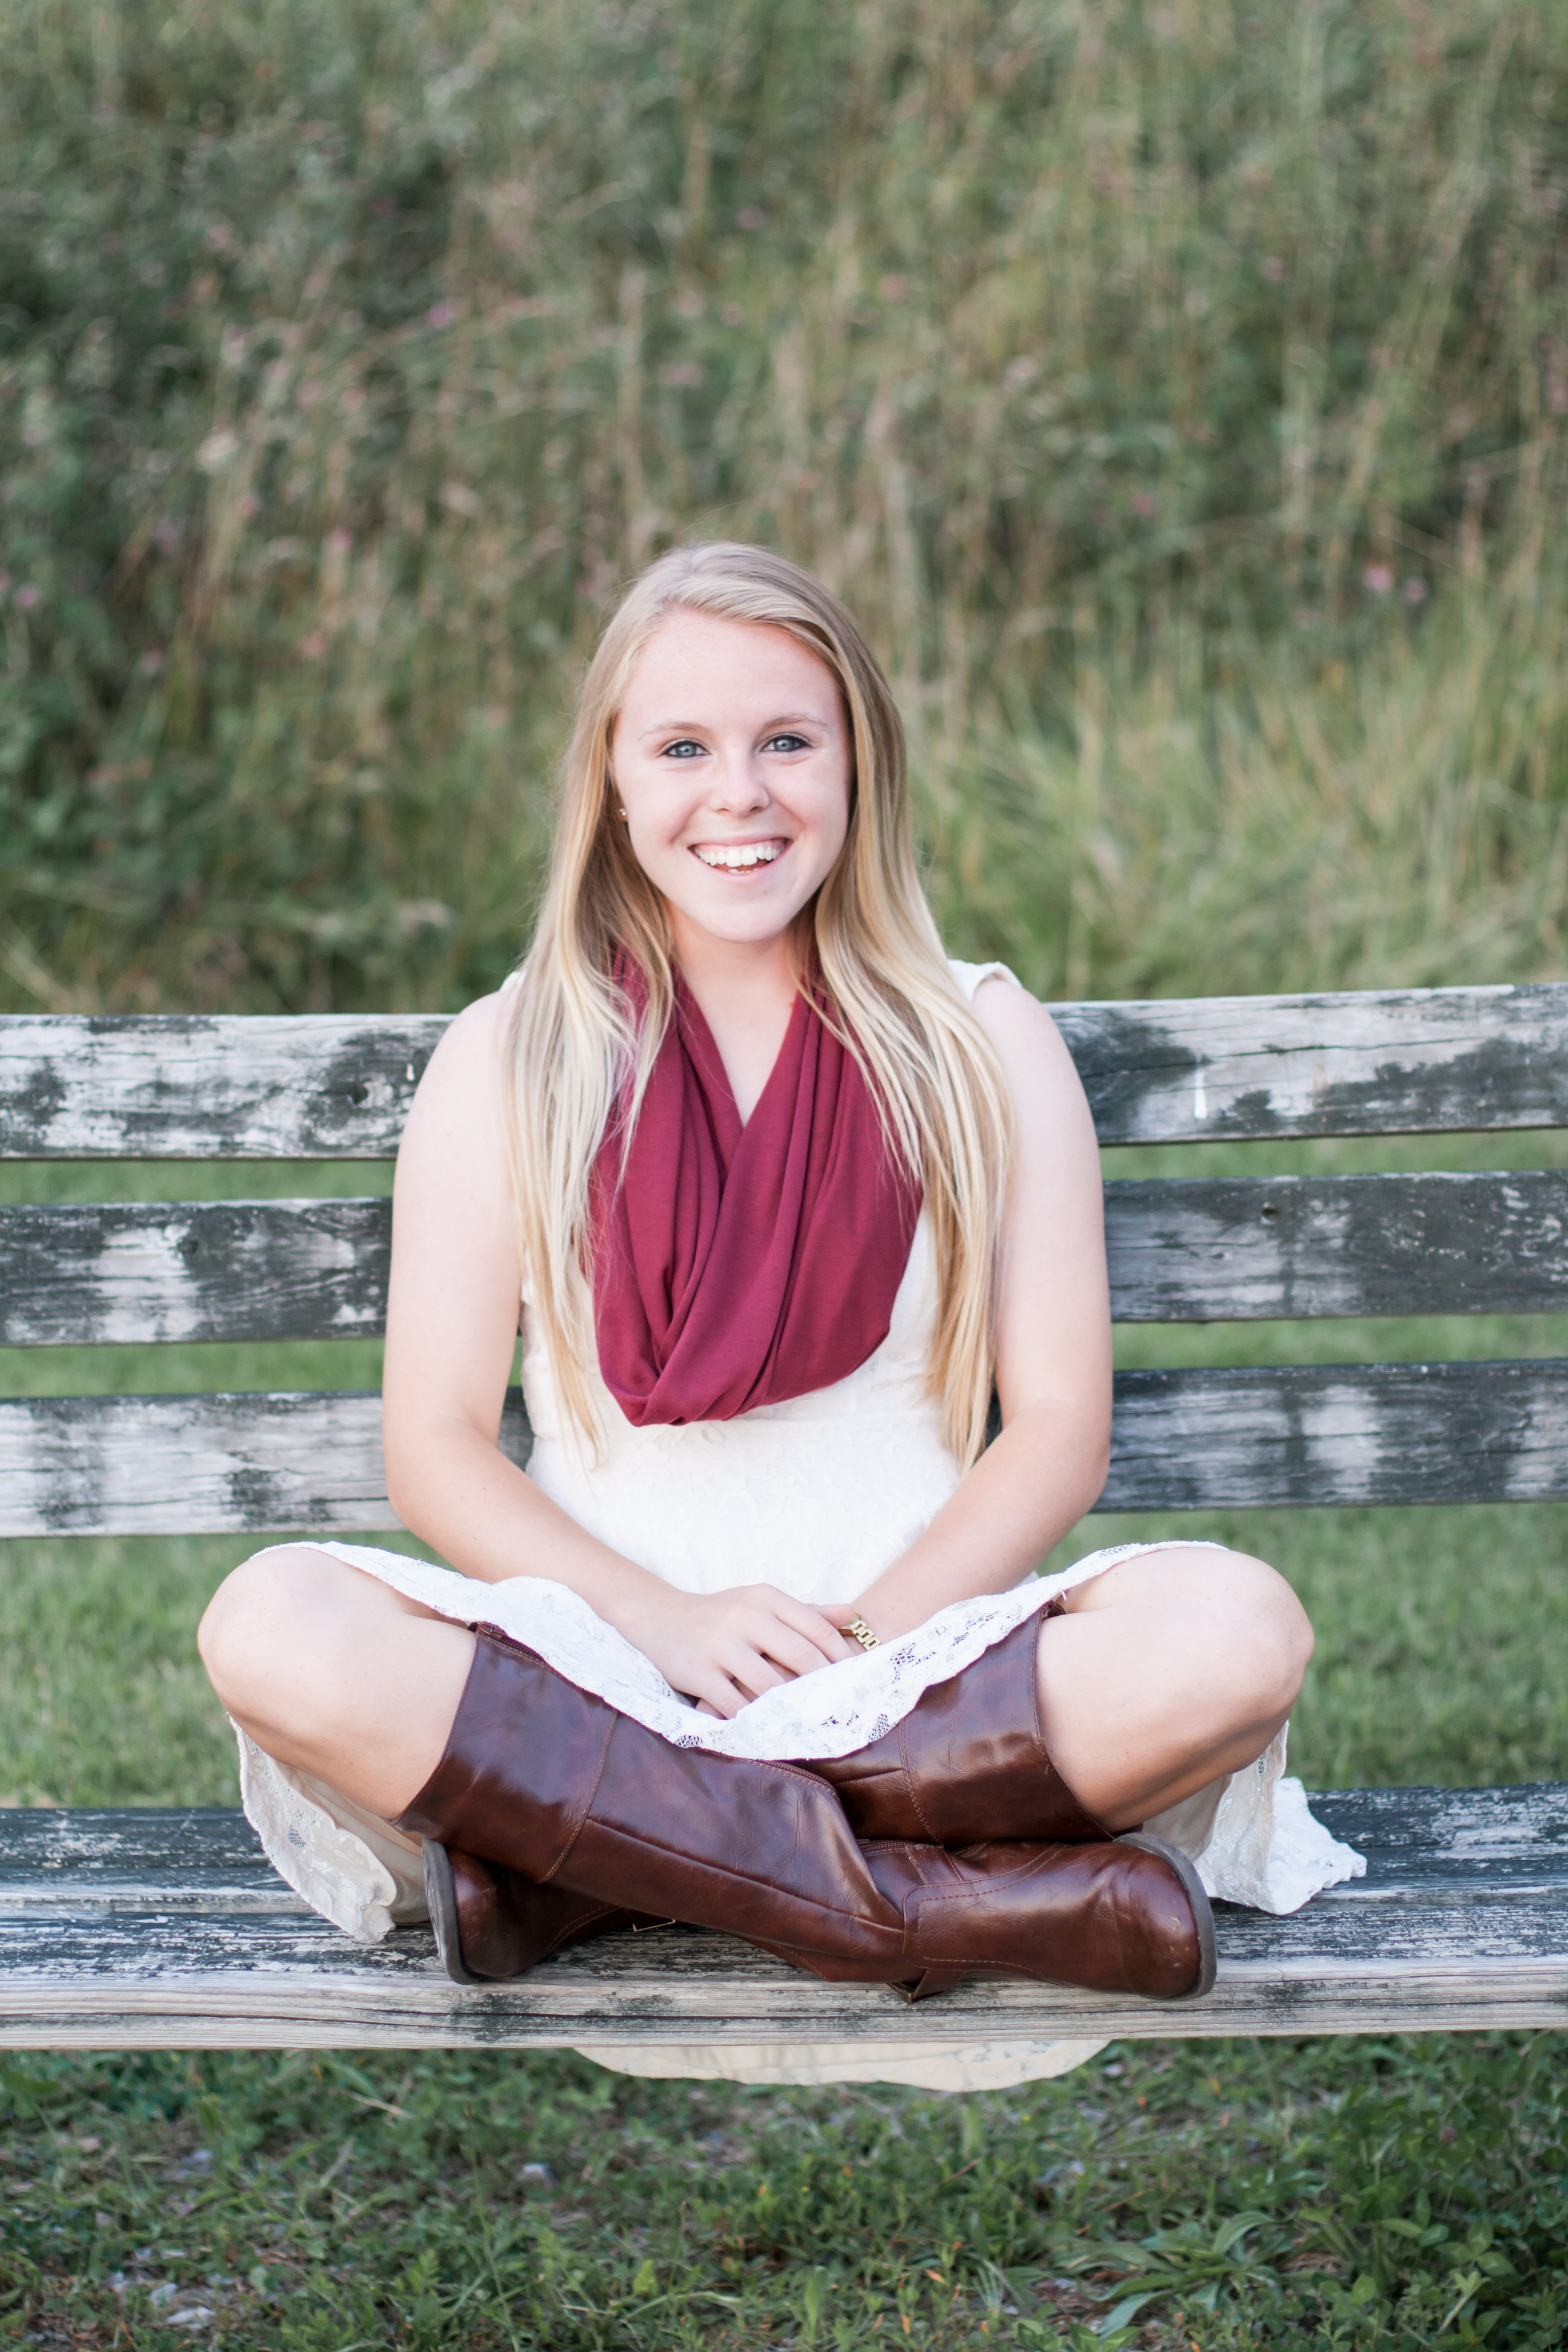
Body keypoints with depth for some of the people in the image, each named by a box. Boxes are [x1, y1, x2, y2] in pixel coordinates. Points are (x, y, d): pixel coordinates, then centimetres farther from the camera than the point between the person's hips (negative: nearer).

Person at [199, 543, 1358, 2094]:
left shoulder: (982, 1042, 8)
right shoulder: (507, 1061, 7)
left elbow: (1058, 1428, 3)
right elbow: (434, 1448, 2)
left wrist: (860, 1641, -13)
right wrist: (664, 1618, -15)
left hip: (924, 1660, 1)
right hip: (595, 1663, 0)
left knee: (1234, 1631, -29)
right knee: (273, 1630, -30)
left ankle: (577, 1864, -24)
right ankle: (938, 1903, -28)